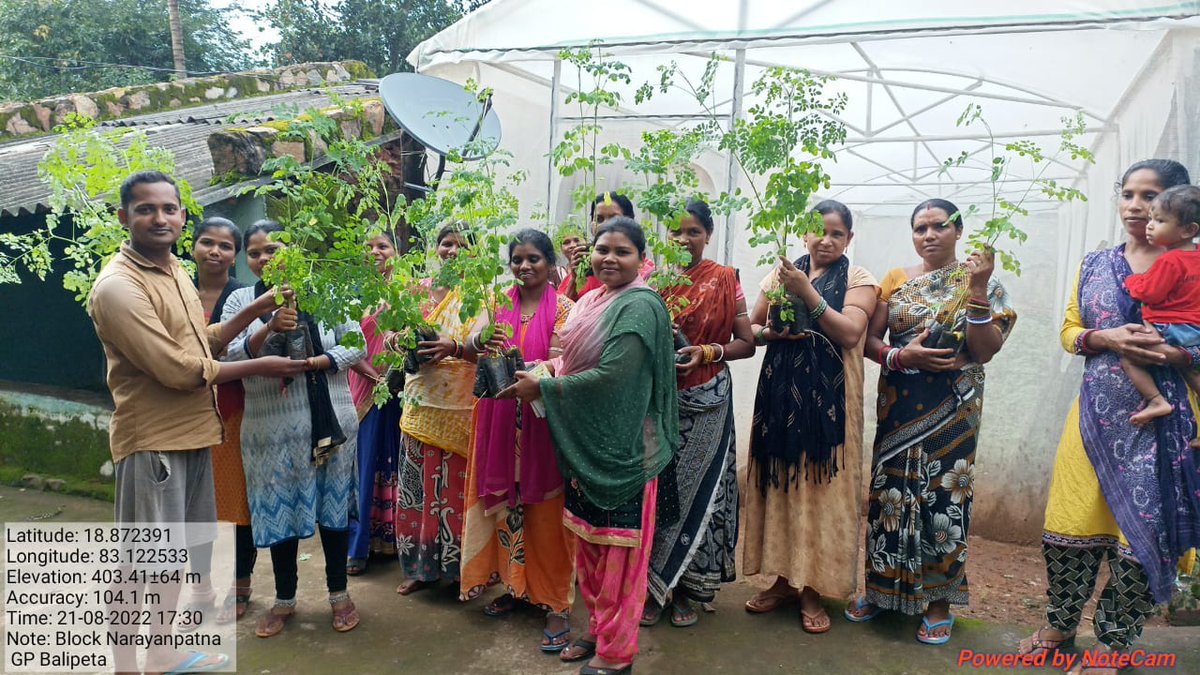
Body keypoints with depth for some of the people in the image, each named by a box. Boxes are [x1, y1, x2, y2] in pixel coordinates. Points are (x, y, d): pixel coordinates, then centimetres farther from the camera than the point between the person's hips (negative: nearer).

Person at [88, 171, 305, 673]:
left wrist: (255, 310, 5)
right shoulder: (118, 287, -19)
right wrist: (259, 367, -13)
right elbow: (178, 370, -22)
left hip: (193, 432, 9)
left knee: (179, 548, 21)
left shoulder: (175, 270, 9)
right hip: (152, 439, -9)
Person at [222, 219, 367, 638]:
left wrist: (316, 362, -16)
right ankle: (284, 599, 27)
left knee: (333, 504, 9)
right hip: (272, 427, 1)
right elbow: (228, 357, -8)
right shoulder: (239, 300, 3)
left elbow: (356, 344, -2)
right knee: (279, 508, 9)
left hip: (329, 419, 0)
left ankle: (338, 592, 25)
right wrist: (269, 329, -22)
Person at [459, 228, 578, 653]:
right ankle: (516, 586, 28)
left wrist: (525, 372, -30)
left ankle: (556, 604, 9)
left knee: (544, 511, 0)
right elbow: (474, 343, -4)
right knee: (505, 503, 11)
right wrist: (482, 341, -27)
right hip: (501, 421, 4)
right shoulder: (499, 304, 9)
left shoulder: (562, 309, -3)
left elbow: (559, 364, -11)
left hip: (543, 420, -4)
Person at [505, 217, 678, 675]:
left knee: (617, 546, 3)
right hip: (583, 443, 8)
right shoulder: (591, 301, 10)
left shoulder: (641, 306, -17)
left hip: (620, 447, -8)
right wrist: (543, 370, -5)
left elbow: (611, 376, -24)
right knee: (588, 540, 17)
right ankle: (597, 628, 34)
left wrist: (543, 388, -16)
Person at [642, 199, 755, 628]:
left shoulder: (724, 280, 2)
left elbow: (746, 343, 1)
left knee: (695, 490, 5)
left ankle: (684, 590, 21)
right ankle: (653, 587, 20)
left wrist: (707, 352, -15)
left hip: (705, 402, -1)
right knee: (654, 486, 4)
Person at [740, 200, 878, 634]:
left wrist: (806, 291, -20)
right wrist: (771, 332, -8)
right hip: (780, 392, 4)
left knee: (820, 485, -1)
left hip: (828, 399, -3)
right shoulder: (782, 273, 12)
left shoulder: (857, 281, 1)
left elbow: (850, 333, -15)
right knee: (780, 481, 7)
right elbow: (750, 328, 15)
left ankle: (813, 589, 13)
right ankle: (784, 578, 21)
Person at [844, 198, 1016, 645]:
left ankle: (938, 600, 18)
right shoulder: (896, 280, 6)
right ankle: (881, 587, 21)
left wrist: (976, 291, -17)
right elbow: (869, 339, 3)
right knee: (890, 490, 5)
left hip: (952, 408, -2)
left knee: (944, 494, 2)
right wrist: (902, 356, -16)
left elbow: (985, 352, -8)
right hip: (899, 405, 2)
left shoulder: (979, 283, 1)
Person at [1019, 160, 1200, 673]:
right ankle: (1060, 625, 27)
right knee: (1071, 526, 7)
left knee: (1143, 533, 1)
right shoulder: (1095, 264, 10)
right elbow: (1069, 330, 9)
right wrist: (1106, 338, -11)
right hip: (1097, 415, 3)